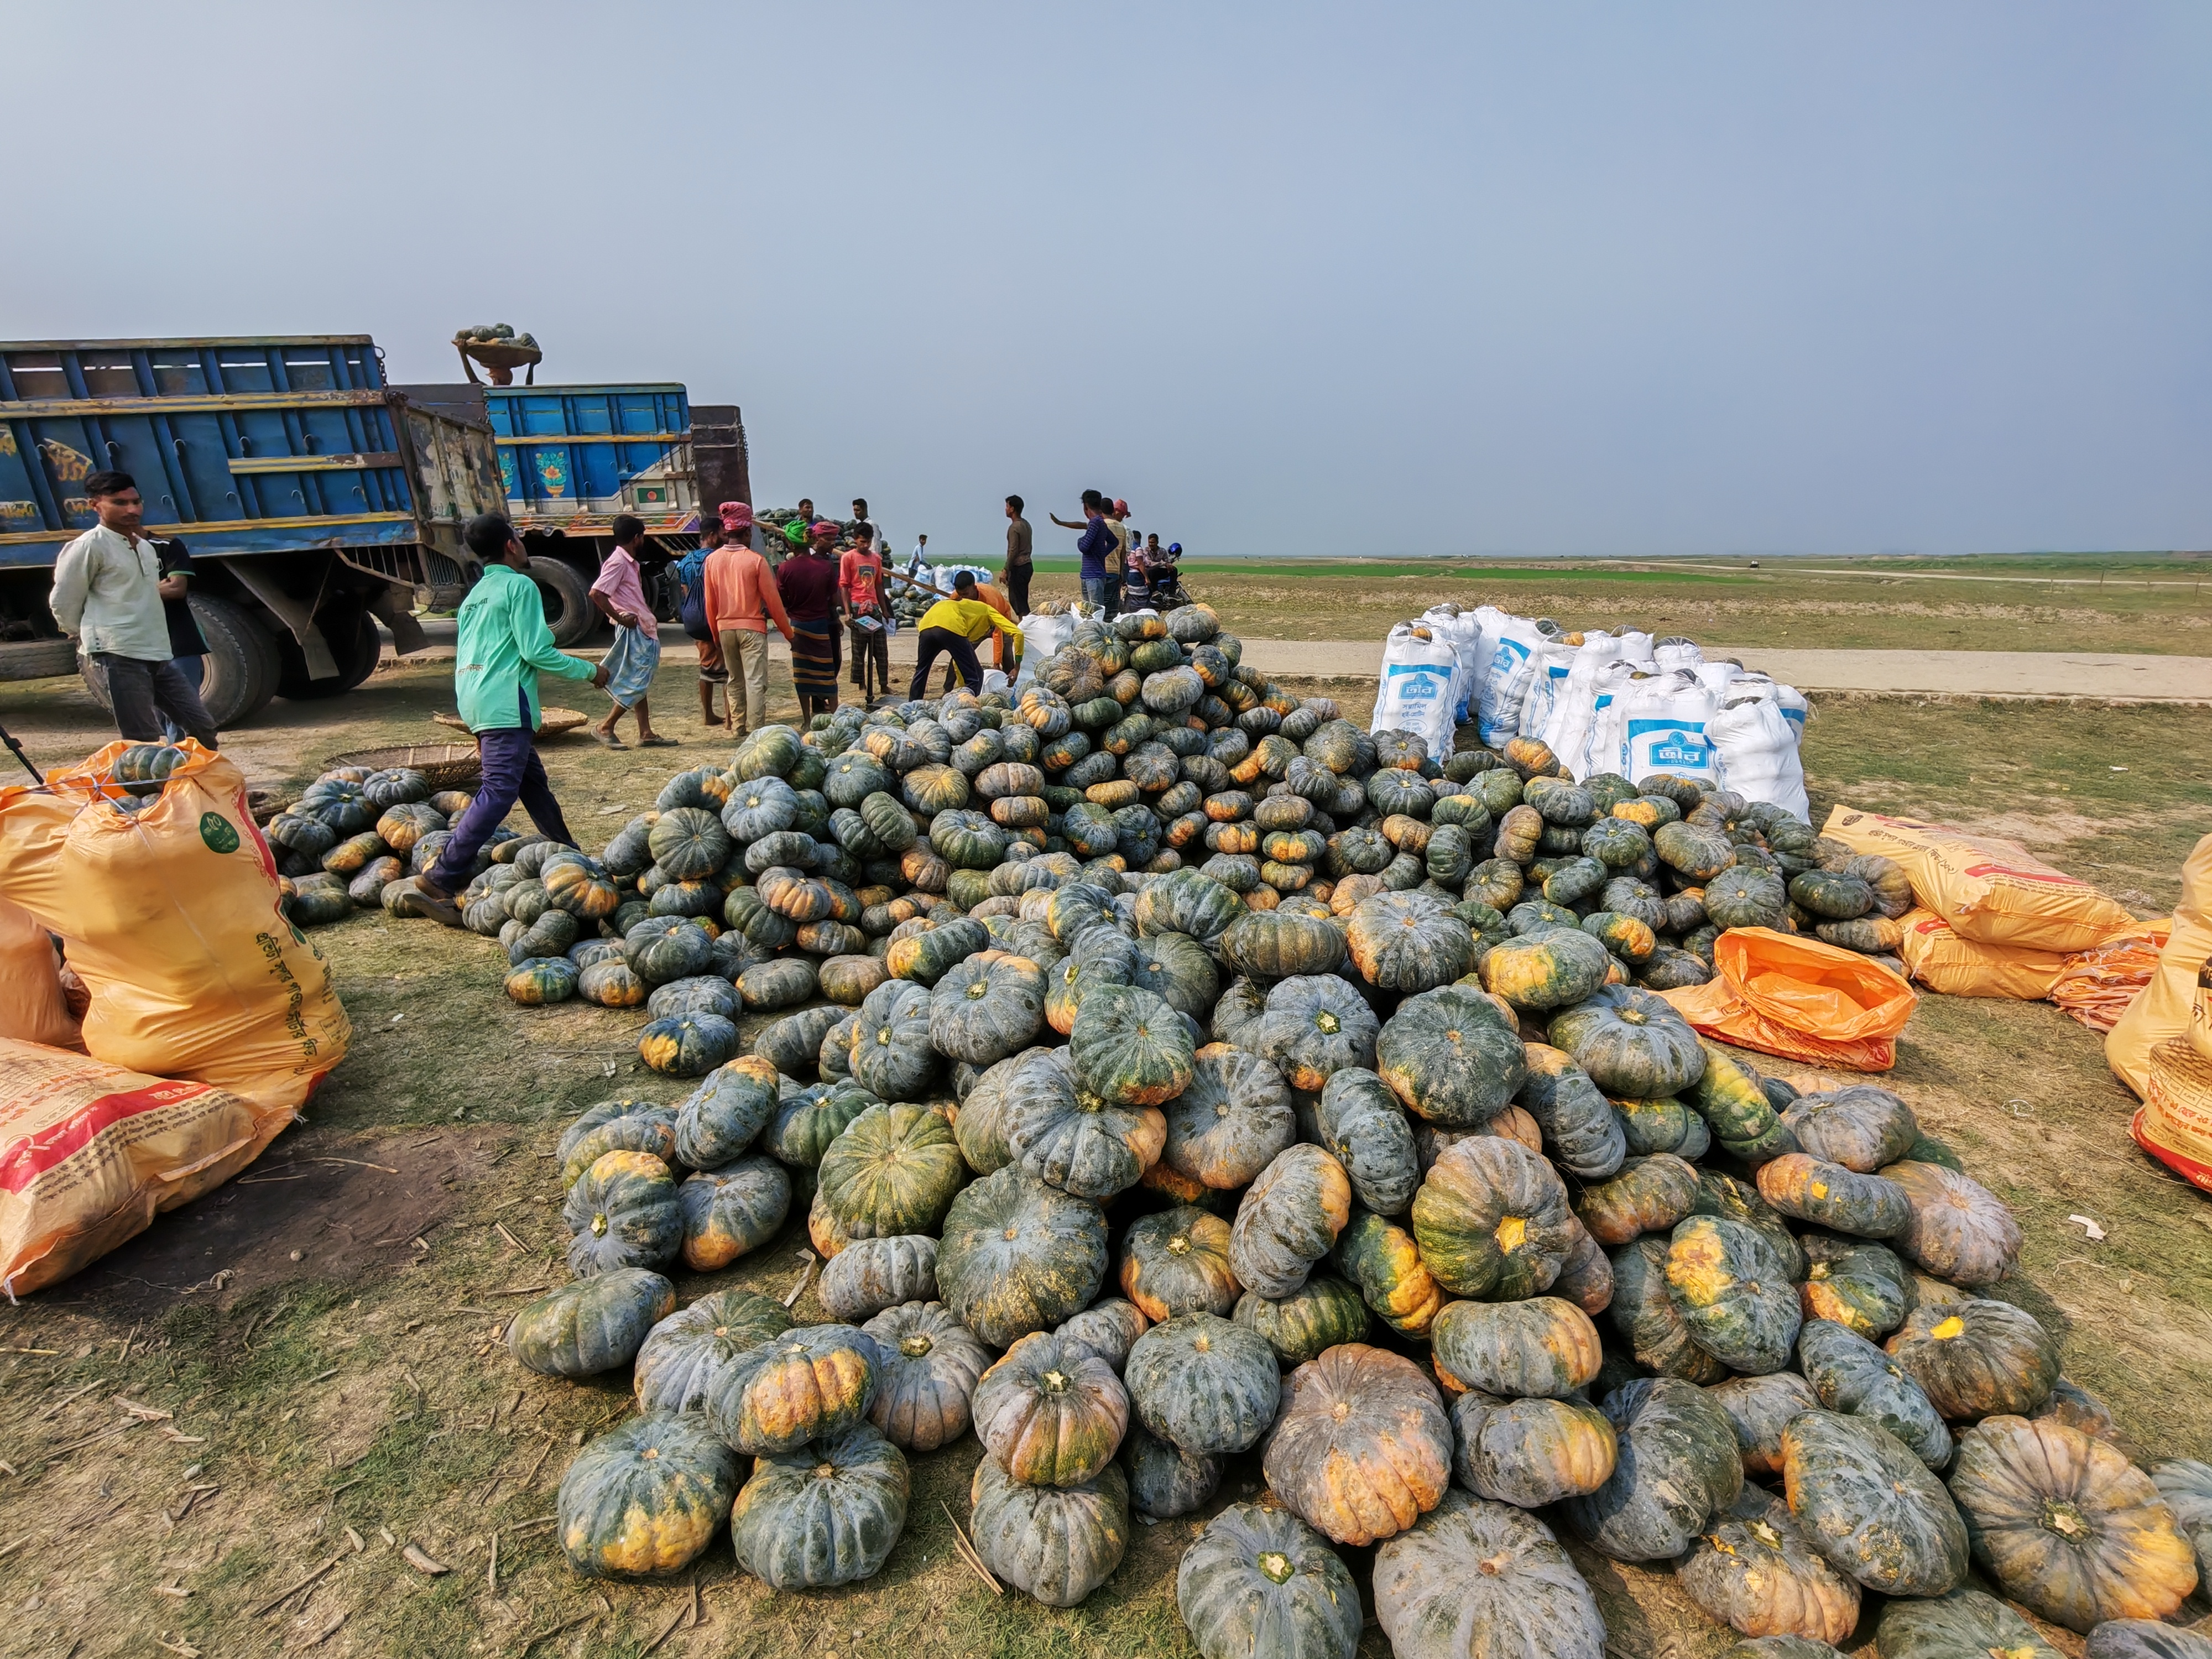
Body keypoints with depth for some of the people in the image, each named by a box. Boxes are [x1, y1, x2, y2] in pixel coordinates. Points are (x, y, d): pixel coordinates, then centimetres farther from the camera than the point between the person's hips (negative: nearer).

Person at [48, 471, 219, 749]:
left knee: (202, 727, 6)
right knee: (143, 743, -9)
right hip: (120, 658, -7)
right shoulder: (88, 547, -6)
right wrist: (89, 639, 11)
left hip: (160, 656, 7)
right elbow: (62, 603, 0)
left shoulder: (146, 547, 18)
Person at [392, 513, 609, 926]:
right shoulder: (520, 585, -4)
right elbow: (536, 651, -12)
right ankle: (435, 884, -20)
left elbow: (467, 656, 23)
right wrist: (589, 670, 1)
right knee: (498, 794, -15)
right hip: (505, 703, -10)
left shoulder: (475, 594, 22)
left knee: (534, 782, 16)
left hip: (477, 701, 10)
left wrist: (479, 727, 27)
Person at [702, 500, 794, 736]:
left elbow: (710, 602, 6)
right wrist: (787, 630, 2)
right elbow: (772, 599, -7)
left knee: (735, 680, 17)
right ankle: (756, 729, -10)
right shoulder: (756, 560, -11)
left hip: (725, 627, 5)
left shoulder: (712, 560, 2)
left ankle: (737, 725, 21)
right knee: (756, 682, -5)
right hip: (752, 627, -5)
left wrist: (716, 632, 17)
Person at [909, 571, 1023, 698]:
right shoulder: (988, 610, 29)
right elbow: (1017, 633, 15)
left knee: (921, 671, 30)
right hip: (951, 629, -6)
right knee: (974, 678, 9)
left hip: (926, 627, 6)